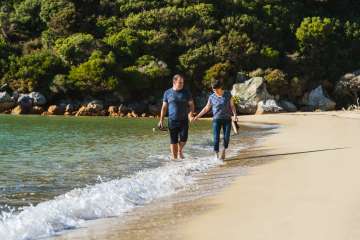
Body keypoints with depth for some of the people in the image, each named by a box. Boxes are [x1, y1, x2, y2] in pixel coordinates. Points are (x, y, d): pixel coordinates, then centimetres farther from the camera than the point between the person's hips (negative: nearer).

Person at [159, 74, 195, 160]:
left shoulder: (186, 92, 4)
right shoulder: (167, 93, 4)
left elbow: (191, 105, 5)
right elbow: (164, 107, 8)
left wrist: (190, 115, -13)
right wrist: (161, 120, 5)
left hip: (184, 120, 0)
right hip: (172, 121, 0)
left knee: (183, 138, -9)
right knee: (173, 141, 2)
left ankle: (180, 151, 19)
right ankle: (174, 157, 11)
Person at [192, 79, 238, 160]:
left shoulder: (228, 94, -4)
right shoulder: (212, 97, -2)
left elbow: (232, 106, -1)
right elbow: (206, 108, 7)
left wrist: (235, 115, -17)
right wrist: (197, 116, 3)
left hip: (227, 119, 0)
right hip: (216, 120, 0)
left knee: (226, 137, -4)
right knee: (216, 138, -10)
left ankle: (224, 150, 24)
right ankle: (217, 155, 3)